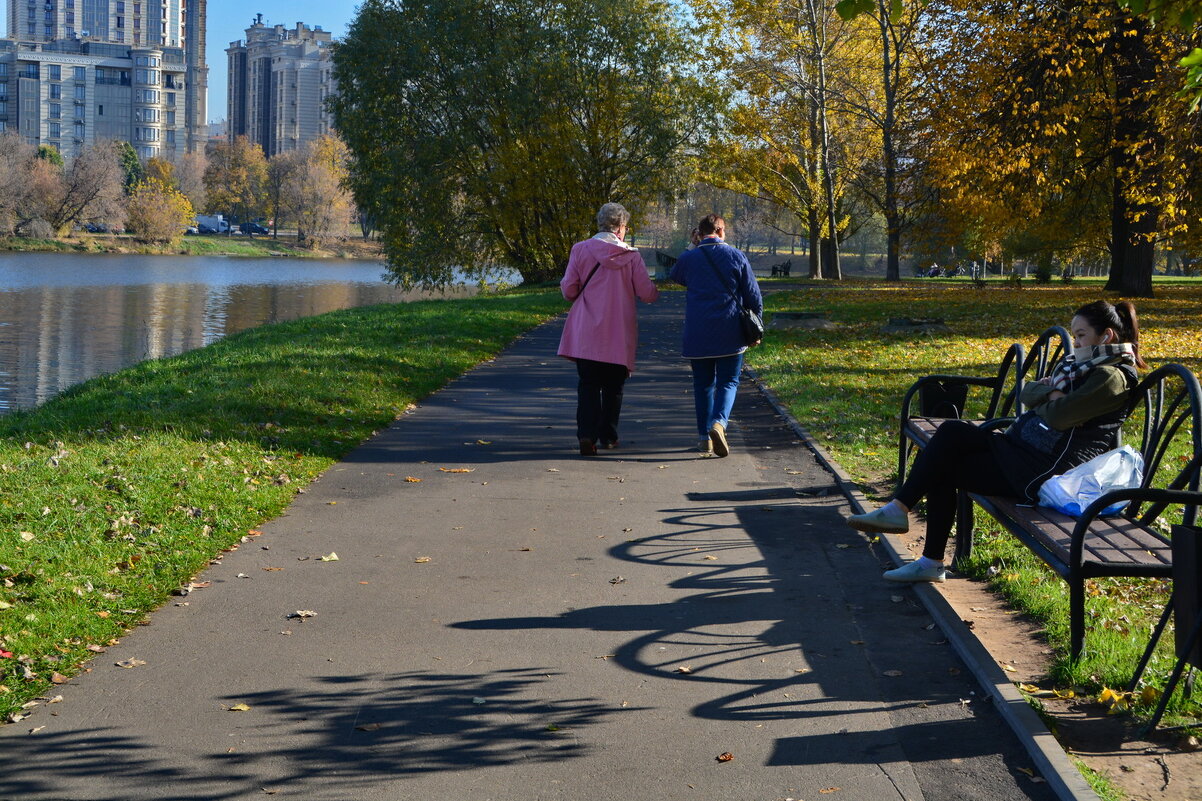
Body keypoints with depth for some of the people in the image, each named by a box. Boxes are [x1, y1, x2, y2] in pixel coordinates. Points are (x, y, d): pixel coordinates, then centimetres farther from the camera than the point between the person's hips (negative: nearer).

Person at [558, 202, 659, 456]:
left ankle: (587, 434, -13)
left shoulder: (580, 250, -3)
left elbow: (569, 290, -2)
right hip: (619, 336, 0)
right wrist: (655, 288, 21)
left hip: (586, 335, 0)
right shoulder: (631, 256, -4)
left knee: (588, 384, 3)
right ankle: (608, 436, 18)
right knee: (613, 387, 14)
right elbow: (647, 294, -3)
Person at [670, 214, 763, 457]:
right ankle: (719, 423, -19)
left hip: (697, 334, 1)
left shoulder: (688, 258, -1)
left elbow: (676, 276, 23)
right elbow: (753, 296, 2)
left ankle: (705, 437, 12)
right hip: (730, 334, -1)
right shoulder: (736, 257, -2)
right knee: (728, 382, 6)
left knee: (703, 384, 12)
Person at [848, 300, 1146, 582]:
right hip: (1021, 447, 10)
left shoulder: (1111, 377, -12)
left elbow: (1058, 416, -22)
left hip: (1043, 470, -10)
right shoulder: (1082, 364, 19)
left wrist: (1040, 405, -1)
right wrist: (1051, 395, -9)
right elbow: (1028, 391, 11)